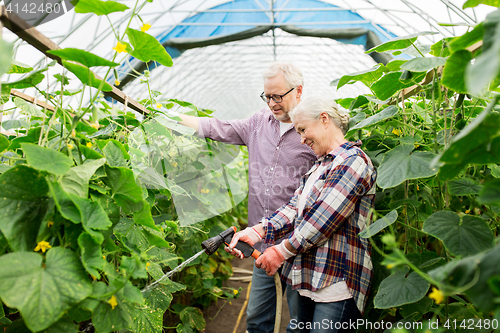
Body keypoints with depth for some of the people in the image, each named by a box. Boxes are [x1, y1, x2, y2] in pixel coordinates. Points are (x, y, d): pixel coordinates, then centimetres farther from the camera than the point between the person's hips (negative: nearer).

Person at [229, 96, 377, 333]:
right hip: (301, 277, 9)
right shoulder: (319, 166, 19)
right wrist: (257, 232, -4)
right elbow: (294, 208, 9)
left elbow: (322, 220, -19)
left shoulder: (353, 162, -12)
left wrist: (281, 252, -13)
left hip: (335, 284, -8)